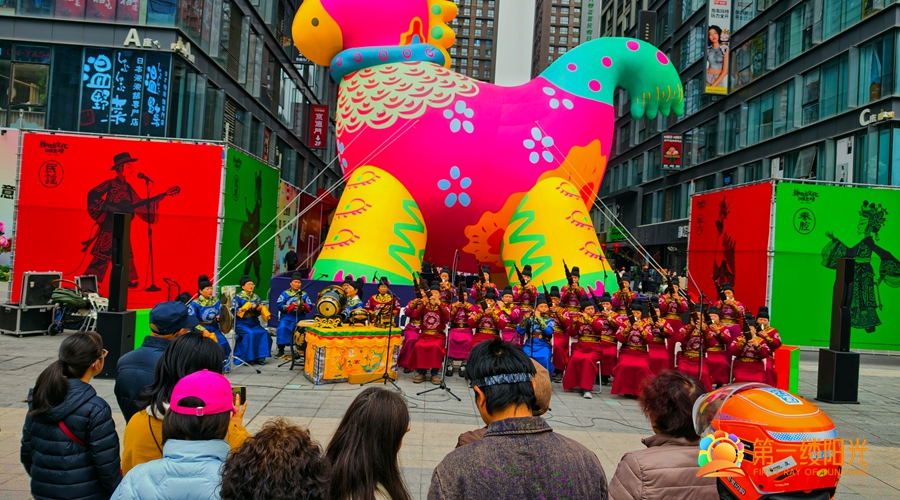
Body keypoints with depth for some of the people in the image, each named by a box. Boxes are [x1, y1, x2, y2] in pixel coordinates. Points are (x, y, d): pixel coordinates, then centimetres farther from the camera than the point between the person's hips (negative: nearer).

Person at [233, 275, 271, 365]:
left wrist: (259, 309, -9)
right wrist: (246, 308, -18)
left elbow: (259, 313, 13)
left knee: (264, 333, -22)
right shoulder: (238, 297, 2)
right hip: (241, 323, -4)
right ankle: (247, 357, -20)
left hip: (254, 323, 4)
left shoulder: (256, 297, 14)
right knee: (250, 333, -31)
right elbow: (235, 312, -7)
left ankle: (259, 356, -16)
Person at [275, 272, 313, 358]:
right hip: (287, 317, -1)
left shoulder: (304, 294, 11)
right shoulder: (285, 293, 5)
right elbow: (278, 305, -5)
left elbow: (310, 307, 5)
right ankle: (281, 350, -13)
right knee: (282, 328, -26)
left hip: (300, 318, 1)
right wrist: (290, 307, -16)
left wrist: (305, 307, -17)